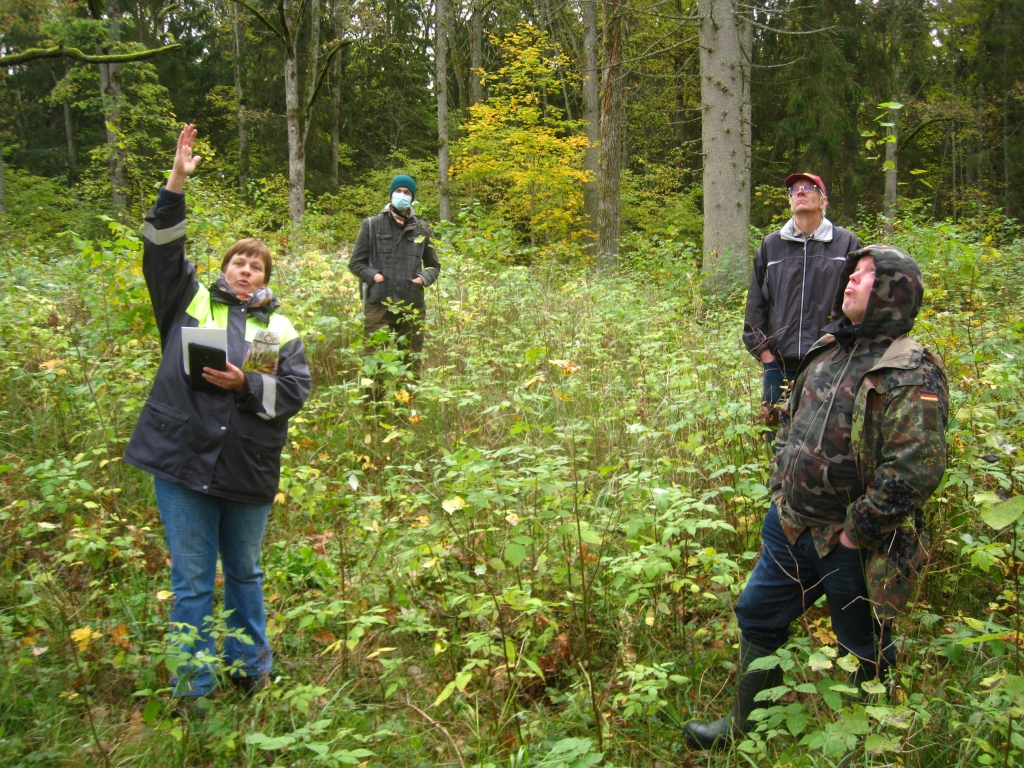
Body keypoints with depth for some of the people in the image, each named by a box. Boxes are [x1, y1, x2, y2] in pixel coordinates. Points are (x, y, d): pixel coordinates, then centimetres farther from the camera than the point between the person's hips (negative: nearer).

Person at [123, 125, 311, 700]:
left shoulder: (279, 327, 8)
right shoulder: (189, 301, 7)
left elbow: (296, 390, -1)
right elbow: (163, 249, -2)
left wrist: (245, 384, -16)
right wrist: (177, 184, -12)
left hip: (249, 473, 1)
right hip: (184, 462, -1)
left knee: (245, 572, 18)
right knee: (193, 581, 6)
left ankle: (252, 669, 36)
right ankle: (194, 689, 19)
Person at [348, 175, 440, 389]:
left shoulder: (422, 229, 14)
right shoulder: (372, 225, 8)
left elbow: (433, 266, 22)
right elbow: (355, 262, 10)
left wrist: (424, 278, 1)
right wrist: (372, 275, -8)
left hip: (412, 307, 2)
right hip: (379, 304, -2)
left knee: (411, 363, 5)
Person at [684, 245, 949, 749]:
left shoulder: (911, 377, -19)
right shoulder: (827, 352, 6)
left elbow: (915, 470, -26)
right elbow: (790, 420, 18)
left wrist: (857, 531, -20)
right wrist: (780, 487, 10)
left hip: (852, 547, -8)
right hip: (791, 527, 8)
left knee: (864, 649, 13)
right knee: (758, 617, 18)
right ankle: (747, 724, 38)